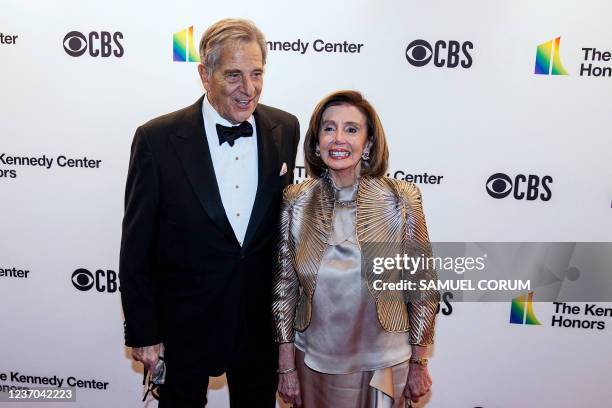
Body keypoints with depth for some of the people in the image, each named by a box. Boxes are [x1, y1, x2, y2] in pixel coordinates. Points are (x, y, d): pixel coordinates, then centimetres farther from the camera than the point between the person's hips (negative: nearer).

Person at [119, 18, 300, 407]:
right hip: (182, 324, -2)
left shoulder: (286, 129, -5)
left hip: (261, 319, 3)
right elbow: (136, 247, -9)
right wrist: (142, 332, -6)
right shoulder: (157, 138, -15)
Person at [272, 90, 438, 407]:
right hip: (313, 362, 1)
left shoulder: (401, 200, -14)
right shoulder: (295, 202, -10)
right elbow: (284, 288, -3)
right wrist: (286, 367, 0)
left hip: (384, 363, -1)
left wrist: (419, 364, 0)